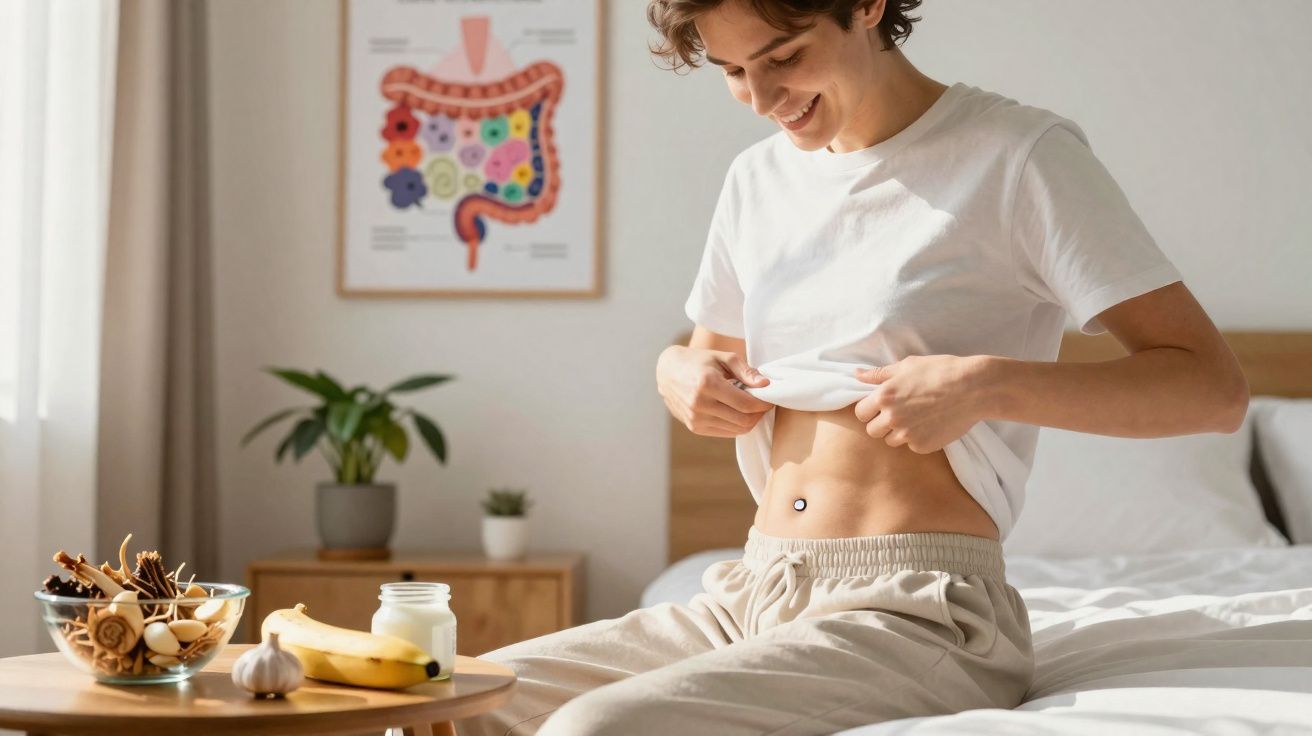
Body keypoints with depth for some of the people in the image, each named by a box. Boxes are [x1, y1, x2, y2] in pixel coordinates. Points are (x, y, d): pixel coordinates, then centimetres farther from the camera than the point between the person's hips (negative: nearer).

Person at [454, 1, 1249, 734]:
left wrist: (986, 384, -22)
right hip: (747, 598, 7)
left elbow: (1215, 387, -10)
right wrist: (677, 372, 5)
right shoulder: (759, 177, 13)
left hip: (915, 611, -7)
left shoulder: (1021, 154, -6)